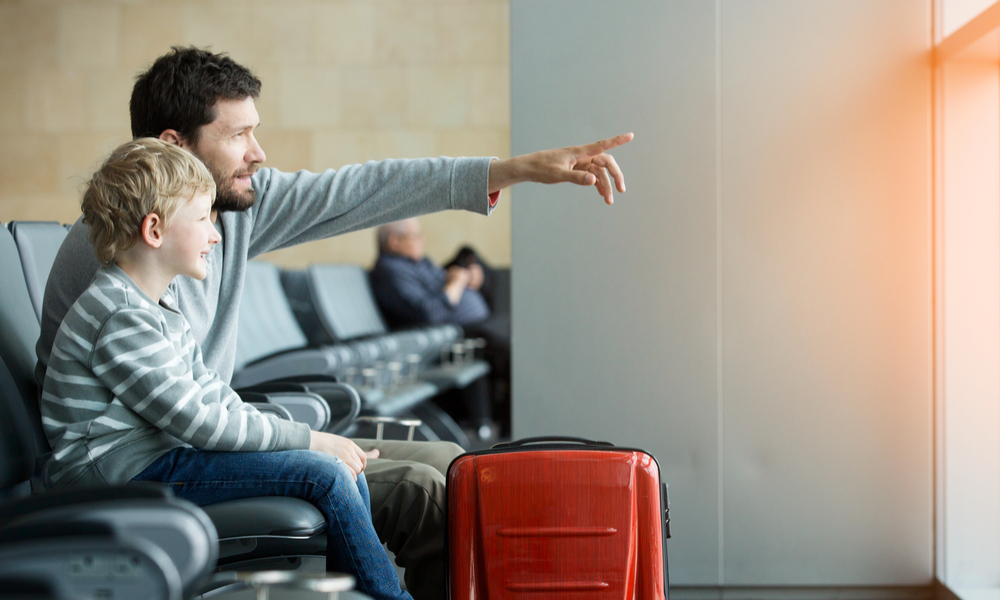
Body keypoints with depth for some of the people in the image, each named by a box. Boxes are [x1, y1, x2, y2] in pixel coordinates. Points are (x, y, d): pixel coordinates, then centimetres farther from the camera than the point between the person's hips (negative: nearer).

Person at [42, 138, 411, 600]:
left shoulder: (157, 304, 15)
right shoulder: (120, 319, -19)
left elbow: (211, 392, 15)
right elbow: (200, 422, -20)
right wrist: (309, 439, -14)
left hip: (161, 454, 10)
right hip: (128, 472, -10)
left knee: (345, 468, 4)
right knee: (322, 474, -18)